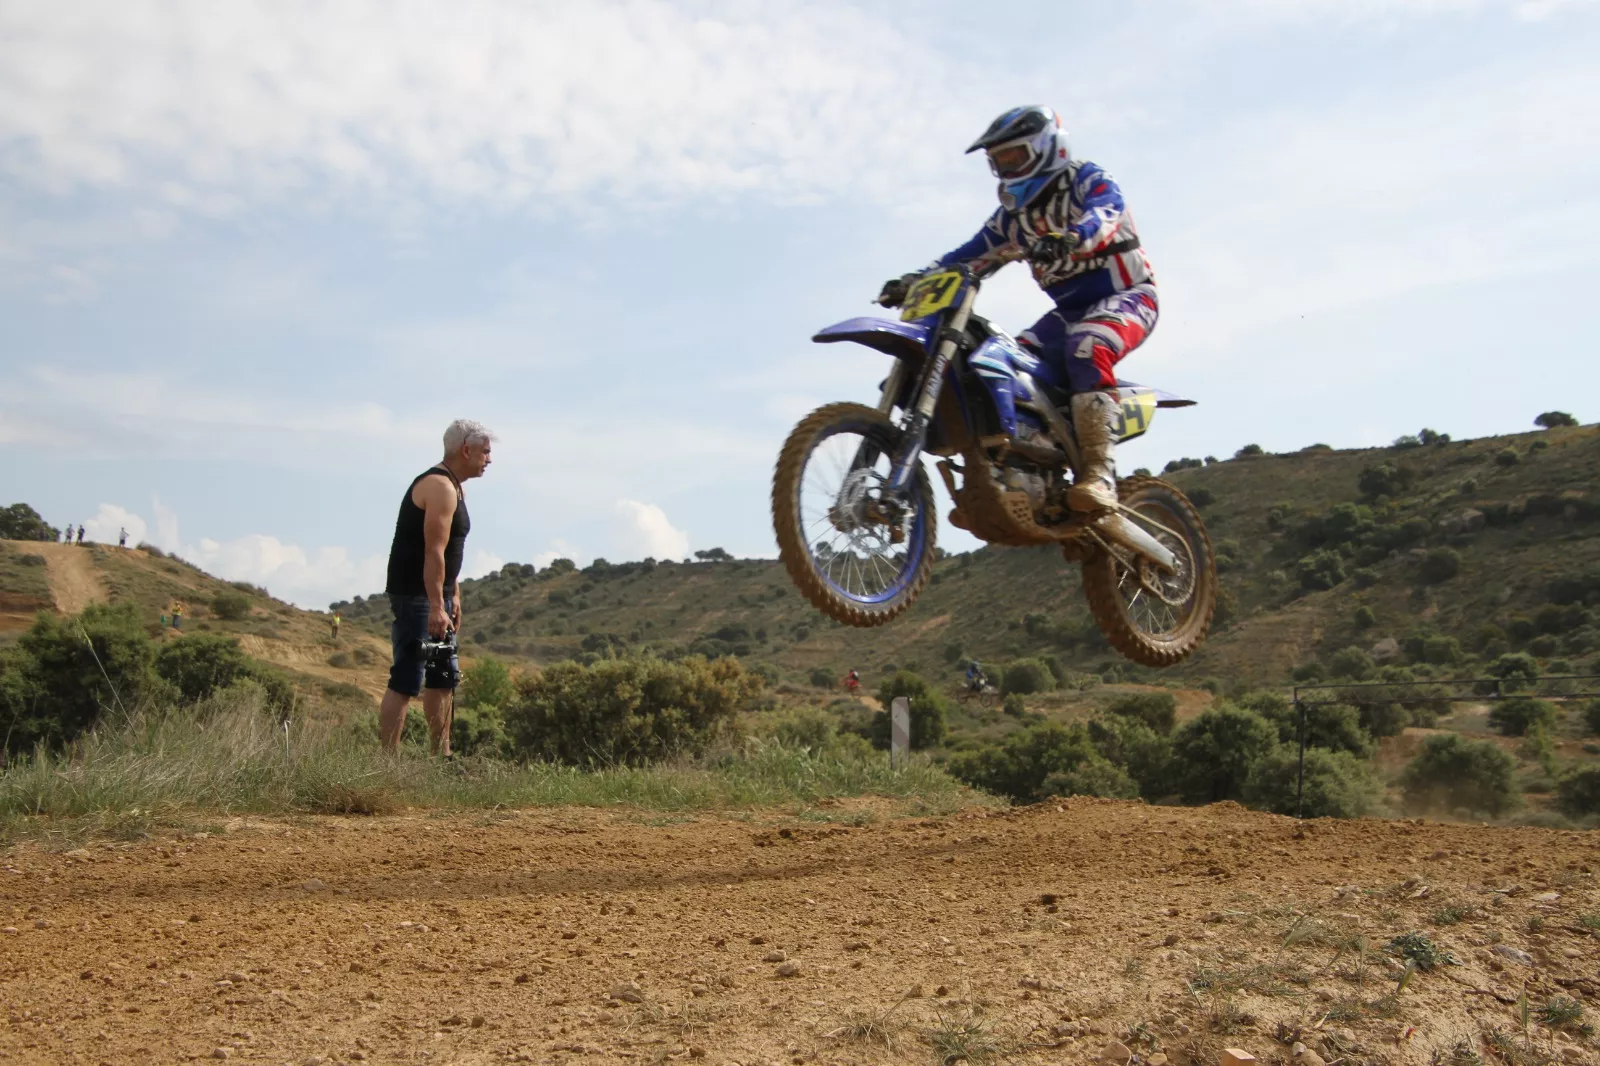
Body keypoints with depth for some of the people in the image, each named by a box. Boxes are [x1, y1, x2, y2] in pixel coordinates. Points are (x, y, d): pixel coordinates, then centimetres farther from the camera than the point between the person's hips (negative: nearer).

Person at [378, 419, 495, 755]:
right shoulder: (439, 486, -16)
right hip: (415, 596, -11)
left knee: (442, 680, 15)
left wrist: (454, 596, 17)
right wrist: (436, 606, -28)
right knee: (406, 683, -11)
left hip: (435, 596, 11)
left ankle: (441, 756, 23)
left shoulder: (455, 488, 17)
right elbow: (434, 552, -24)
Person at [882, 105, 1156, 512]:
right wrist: (914, 280, -5)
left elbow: (1106, 212, -27)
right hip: (1069, 309, 7)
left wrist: (1069, 239, -50)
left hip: (1126, 295, -7)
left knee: (1086, 349, -37)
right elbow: (973, 255, 11)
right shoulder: (1013, 214, 15)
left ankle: (1100, 474, -45)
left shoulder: (1087, 179, -6)